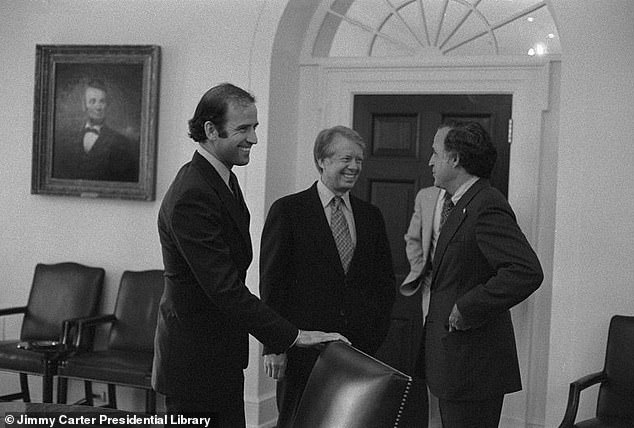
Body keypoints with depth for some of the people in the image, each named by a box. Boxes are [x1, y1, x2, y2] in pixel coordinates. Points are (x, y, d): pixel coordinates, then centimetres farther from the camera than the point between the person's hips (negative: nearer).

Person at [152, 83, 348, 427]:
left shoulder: (223, 181, 10)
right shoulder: (192, 196, -24)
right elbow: (225, 289, -27)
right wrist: (292, 336, -24)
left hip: (222, 356, 10)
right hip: (195, 361, -10)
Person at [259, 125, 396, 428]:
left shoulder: (371, 216, 12)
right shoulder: (287, 210, -2)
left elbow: (385, 281, 16)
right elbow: (272, 280, -5)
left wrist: (376, 332, 3)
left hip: (361, 345, 4)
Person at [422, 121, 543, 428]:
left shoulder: (487, 207, -18)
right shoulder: (459, 205, 14)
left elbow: (527, 272, -29)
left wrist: (467, 308, -24)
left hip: (473, 365, -10)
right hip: (453, 361, 10)